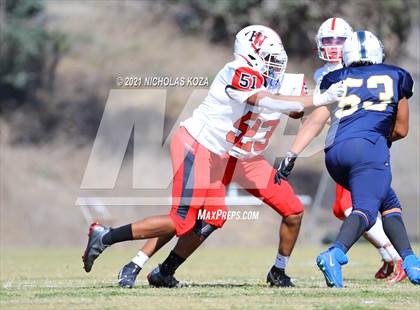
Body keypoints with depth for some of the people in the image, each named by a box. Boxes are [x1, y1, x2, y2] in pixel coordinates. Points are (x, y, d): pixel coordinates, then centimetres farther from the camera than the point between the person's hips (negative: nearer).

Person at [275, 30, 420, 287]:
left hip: (335, 153, 4)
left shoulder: (337, 80, 23)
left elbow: (316, 122, 10)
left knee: (388, 202, 20)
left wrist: (292, 155, 5)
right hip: (368, 146, -4)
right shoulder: (395, 77, 21)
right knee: (365, 210, -16)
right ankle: (335, 254, -44)